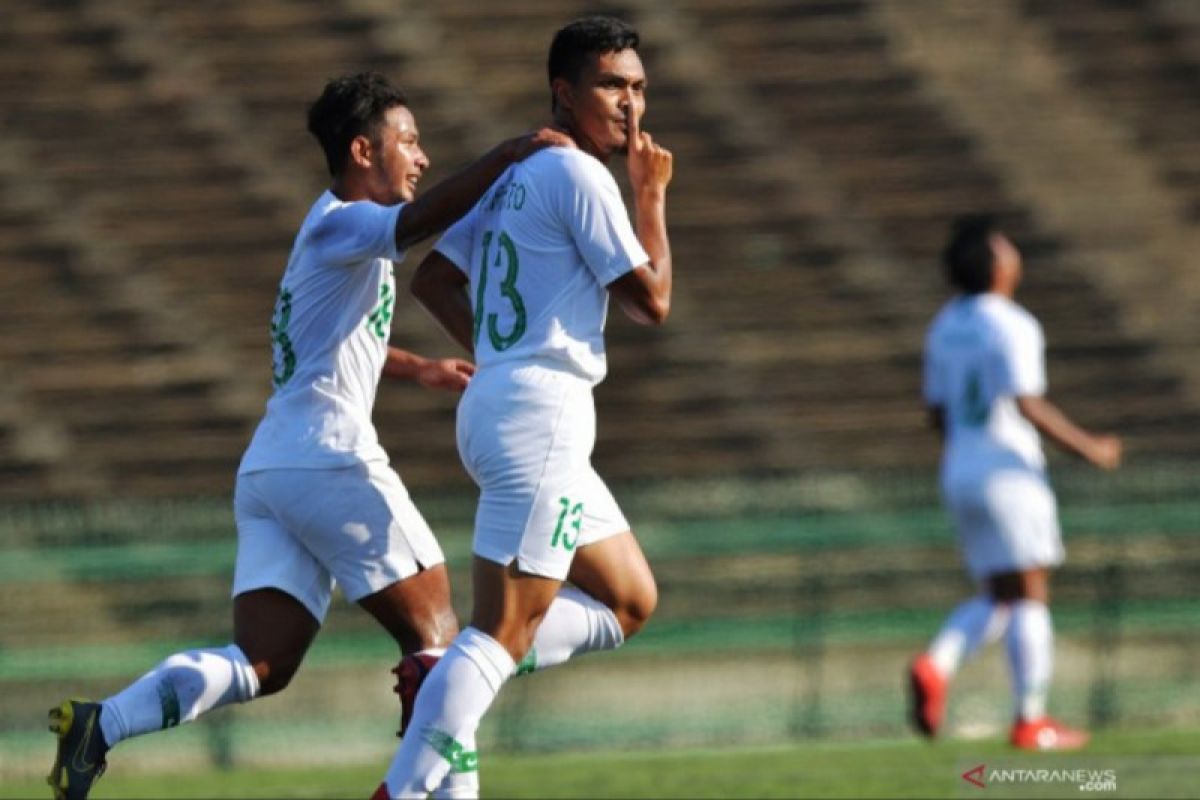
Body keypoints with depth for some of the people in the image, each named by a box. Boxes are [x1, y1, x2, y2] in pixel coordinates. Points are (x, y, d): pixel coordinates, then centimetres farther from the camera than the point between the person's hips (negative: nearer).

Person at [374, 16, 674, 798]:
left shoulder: (516, 174, 16)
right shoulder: (580, 176, -11)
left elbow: (433, 278, 20)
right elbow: (652, 300, -10)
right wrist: (653, 196, -1)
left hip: (497, 403, 10)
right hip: (541, 417, -10)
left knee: (630, 602, 16)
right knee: (502, 634, -11)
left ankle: (443, 676, 6)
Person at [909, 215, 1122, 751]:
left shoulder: (944, 326, 11)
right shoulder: (1011, 326, -13)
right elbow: (1029, 406, -20)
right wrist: (1088, 448, -11)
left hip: (959, 470, 8)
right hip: (1009, 470, -8)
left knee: (998, 599, 13)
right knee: (1030, 594, -1)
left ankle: (936, 666, -11)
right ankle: (1031, 720, -2)